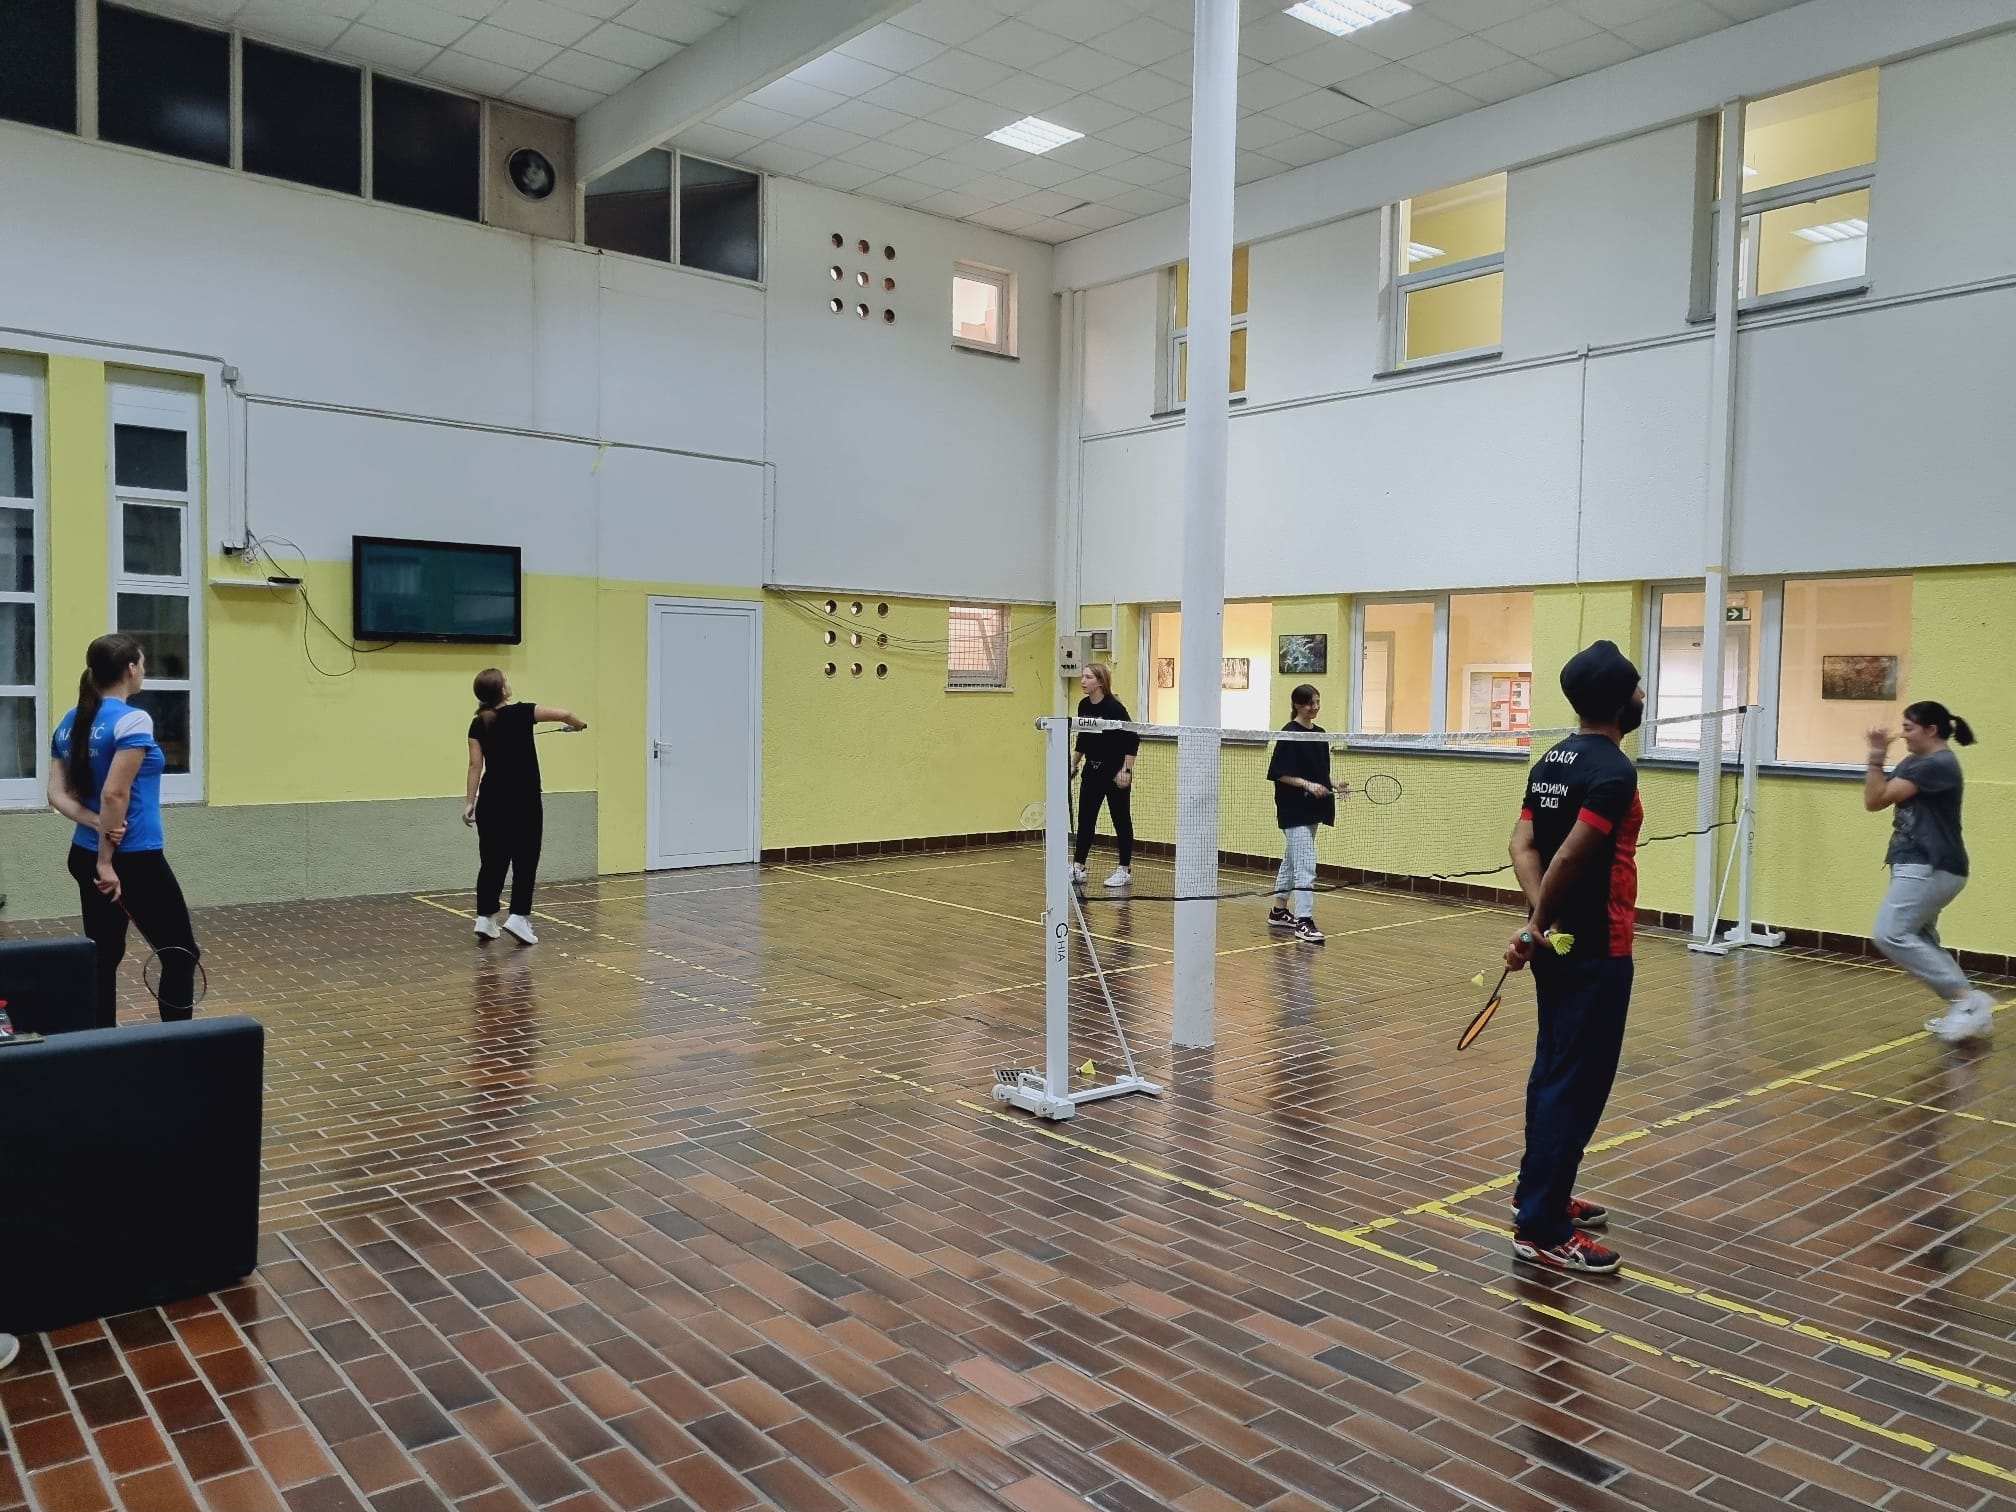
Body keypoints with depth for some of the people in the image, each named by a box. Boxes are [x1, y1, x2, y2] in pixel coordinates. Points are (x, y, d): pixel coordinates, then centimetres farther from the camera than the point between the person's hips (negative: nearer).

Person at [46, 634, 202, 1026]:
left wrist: (97, 825, -8)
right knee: (181, 954, 3)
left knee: (103, 957, 13)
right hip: (135, 861, -8)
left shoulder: (70, 723, 9)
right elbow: (114, 794, -21)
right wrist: (107, 860, -15)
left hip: (84, 857, 8)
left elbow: (57, 794, 4)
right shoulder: (132, 720, -16)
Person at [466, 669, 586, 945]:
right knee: (525, 861, 3)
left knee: (492, 861, 11)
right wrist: (579, 723, 14)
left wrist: (470, 801, 1)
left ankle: (485, 918, 11)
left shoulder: (478, 724, 2)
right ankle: (517, 917, -5)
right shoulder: (520, 713, -10)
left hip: (491, 801, 5)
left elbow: (475, 765, -1)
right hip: (523, 802, -5)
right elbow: (563, 715, -7)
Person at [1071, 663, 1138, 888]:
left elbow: (1133, 739, -17)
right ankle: (1077, 868, 12)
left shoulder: (1114, 707, -18)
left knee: (1121, 819, 3)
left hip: (1115, 772, -7)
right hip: (1092, 771, 7)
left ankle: (1125, 870, 12)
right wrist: (1073, 764, 13)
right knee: (1085, 818, 6)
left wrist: (1127, 770, -21)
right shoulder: (1083, 706, 2)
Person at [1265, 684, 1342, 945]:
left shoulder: (1320, 734, 11)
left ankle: (1278, 912, 28)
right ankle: (1304, 921, -13)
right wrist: (1307, 784, -22)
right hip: (1293, 809, -8)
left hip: (1312, 807, 8)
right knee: (1305, 865, -13)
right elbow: (1279, 773, -14)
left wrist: (1333, 787, 1)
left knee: (1291, 860, 17)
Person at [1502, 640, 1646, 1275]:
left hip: (1559, 946, 9)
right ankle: (1542, 1229, 1)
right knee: (1578, 1086, -3)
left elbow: (1524, 845, 2)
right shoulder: (1614, 771, -17)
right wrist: (1538, 925, -13)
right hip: (1596, 952, -9)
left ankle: (1540, 1192, 31)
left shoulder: (1552, 762, 9)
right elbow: (1569, 858, -24)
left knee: (1553, 1072, 18)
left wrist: (1539, 918, -9)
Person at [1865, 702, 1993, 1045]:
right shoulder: (1914, 763, 15)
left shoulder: (1939, 764, -16)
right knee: (1919, 939, 16)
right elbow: (1873, 801, 11)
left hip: (1931, 867, -11)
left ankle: (1969, 998, -15)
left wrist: (1876, 755, -15)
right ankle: (1967, 1011, 21)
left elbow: (1879, 798, -19)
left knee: (1891, 935, -18)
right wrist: (1878, 756, 4)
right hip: (1917, 865, 11)